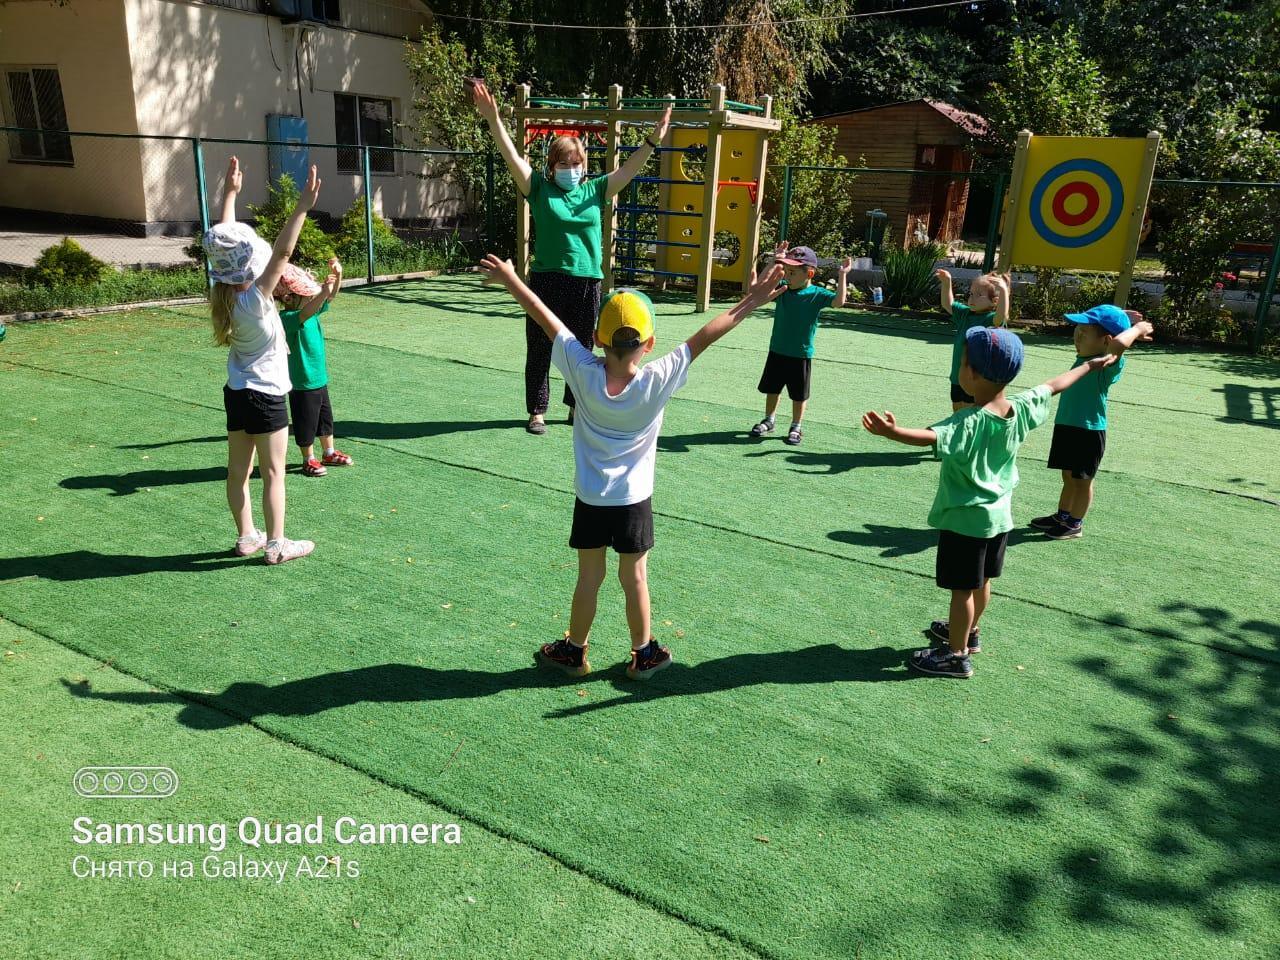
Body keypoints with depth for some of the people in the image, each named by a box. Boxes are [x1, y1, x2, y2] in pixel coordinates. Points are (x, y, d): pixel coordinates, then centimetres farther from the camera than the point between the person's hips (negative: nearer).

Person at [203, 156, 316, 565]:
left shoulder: (224, 295, -3)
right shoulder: (255, 300, -22)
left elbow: (225, 240, 6)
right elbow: (282, 254, -30)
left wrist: (230, 192, 12)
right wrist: (302, 208, -34)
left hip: (236, 392, 8)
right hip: (266, 395, -8)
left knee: (239, 470, 13)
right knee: (273, 473, 2)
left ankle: (246, 536, 25)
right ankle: (277, 545, 9)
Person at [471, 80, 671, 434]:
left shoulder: (595, 190, 7)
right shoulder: (539, 189, 1)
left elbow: (628, 168, 2)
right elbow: (512, 156, -9)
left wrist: (653, 140, -10)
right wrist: (493, 119, -21)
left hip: (587, 281, 2)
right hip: (546, 280, -2)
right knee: (540, 350, 4)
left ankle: (576, 406, 28)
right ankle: (537, 412, 15)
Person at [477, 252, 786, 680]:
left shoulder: (584, 373, -17)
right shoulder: (658, 381, -18)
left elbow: (545, 318, -9)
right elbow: (703, 337, -13)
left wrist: (508, 277, -1)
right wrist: (748, 304, -8)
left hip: (590, 499, 1)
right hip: (634, 500, -1)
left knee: (589, 577, 14)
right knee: (634, 578, 13)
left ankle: (573, 651, 30)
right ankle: (643, 654, 28)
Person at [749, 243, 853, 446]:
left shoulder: (817, 294, -13)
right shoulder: (782, 289, -2)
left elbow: (839, 301, -25)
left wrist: (842, 276, -29)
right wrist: (775, 263, -18)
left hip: (801, 355, -4)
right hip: (777, 350, 4)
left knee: (799, 394, 8)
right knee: (772, 388, 17)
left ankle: (796, 427, 24)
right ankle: (768, 421, 36)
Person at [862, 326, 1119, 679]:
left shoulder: (969, 421, -28)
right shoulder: (1021, 409, -5)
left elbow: (932, 437, -47)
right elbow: (1054, 385, 12)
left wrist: (892, 432, -63)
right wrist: (1091, 365, 29)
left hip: (964, 518, -8)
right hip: (999, 513, 8)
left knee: (962, 588, 4)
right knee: (982, 582, 23)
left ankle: (957, 656, 14)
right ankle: (969, 631, 43)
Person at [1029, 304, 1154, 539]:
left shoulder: (1110, 363, -19)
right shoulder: (1084, 357, 4)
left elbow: (1119, 343, -42)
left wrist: (1136, 329, -23)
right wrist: (1121, 318, 11)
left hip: (1089, 431, -7)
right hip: (1066, 426, 7)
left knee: (1082, 480, 8)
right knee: (1068, 476, 21)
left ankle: (1075, 525, 22)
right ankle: (1061, 516, 36)